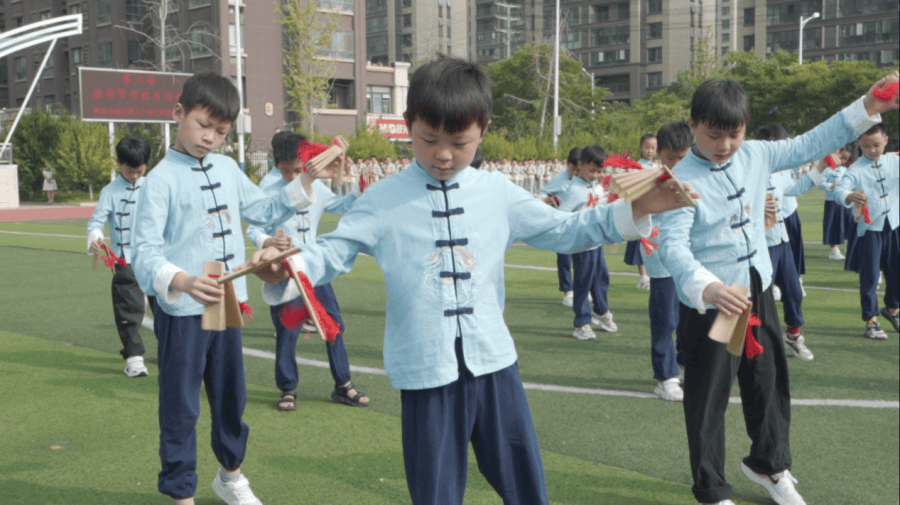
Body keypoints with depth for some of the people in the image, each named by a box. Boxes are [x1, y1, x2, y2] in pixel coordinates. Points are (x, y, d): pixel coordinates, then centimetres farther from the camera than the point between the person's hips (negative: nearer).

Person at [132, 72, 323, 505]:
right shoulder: (161, 179, -12)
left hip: (228, 303, 6)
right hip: (182, 311, -6)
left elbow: (264, 211, 21)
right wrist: (183, 282, -39)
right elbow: (145, 250, -21)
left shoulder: (228, 169, 8)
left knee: (232, 395, 19)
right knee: (181, 404, 5)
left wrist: (304, 182, 11)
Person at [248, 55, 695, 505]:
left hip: (493, 365, 3)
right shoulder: (382, 201, -2)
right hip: (426, 374, -2)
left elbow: (562, 231, 11)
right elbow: (334, 251, -3)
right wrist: (286, 267, -24)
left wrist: (636, 210, 3)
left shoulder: (499, 194, 5)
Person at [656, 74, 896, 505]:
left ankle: (769, 464, 47)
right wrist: (708, 288, -48)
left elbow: (808, 146, 13)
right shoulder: (683, 180, -20)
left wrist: (866, 108, 6)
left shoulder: (755, 156, 0)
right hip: (709, 307, -7)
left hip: (758, 293, 7)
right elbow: (672, 244, -30)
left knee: (770, 384, 22)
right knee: (708, 399, 4)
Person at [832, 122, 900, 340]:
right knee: (870, 275, -2)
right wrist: (850, 197, -49)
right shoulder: (856, 170, -14)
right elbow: (839, 189, -27)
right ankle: (871, 320, 8)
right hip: (869, 227, -5)